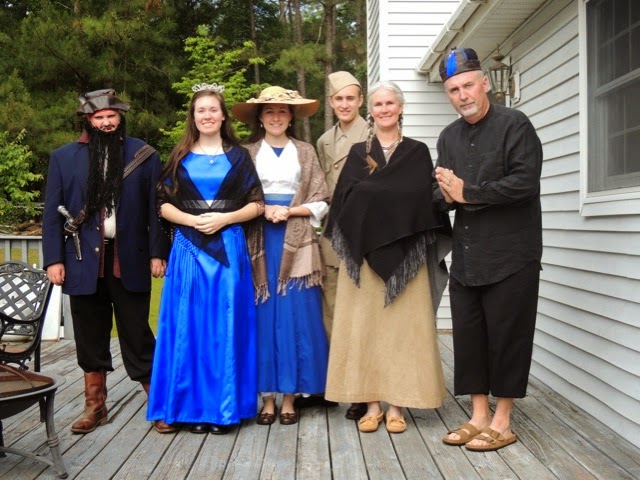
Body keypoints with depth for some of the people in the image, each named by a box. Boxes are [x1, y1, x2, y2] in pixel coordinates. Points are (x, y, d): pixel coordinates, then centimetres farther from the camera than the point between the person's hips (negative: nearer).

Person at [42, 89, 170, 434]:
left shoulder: (144, 155, 4)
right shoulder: (63, 157, 7)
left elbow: (156, 208, 3)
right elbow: (52, 212, 6)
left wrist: (157, 253, -2)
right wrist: (54, 259, -1)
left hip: (130, 262, -1)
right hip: (84, 263, 2)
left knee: (137, 335, 3)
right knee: (90, 337, 11)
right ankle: (94, 405, 24)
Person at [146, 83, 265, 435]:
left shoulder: (238, 156, 9)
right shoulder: (180, 157, 11)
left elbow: (257, 204, 4)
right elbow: (164, 204, 7)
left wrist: (224, 218, -11)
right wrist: (190, 219, -11)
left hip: (229, 249, -1)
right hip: (188, 249, 1)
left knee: (226, 326, 0)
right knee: (189, 327, 1)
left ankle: (225, 407, 9)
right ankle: (193, 406, 10)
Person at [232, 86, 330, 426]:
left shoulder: (305, 152, 12)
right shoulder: (247, 153, 9)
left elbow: (321, 204, 7)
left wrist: (289, 211, -7)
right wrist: (263, 211, -11)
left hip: (296, 244, 1)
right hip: (258, 242, 0)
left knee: (294, 318, -1)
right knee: (263, 317, -1)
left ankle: (289, 398, 7)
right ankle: (267, 397, 7)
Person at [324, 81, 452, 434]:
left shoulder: (418, 152, 9)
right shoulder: (358, 153, 12)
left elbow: (424, 200, -1)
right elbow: (345, 200, 2)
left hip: (405, 255, -1)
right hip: (363, 254, 1)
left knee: (402, 326, -1)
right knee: (364, 326, 0)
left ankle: (396, 404, 8)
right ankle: (372, 404, 9)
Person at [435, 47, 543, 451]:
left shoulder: (515, 125, -6)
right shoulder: (449, 137, 14)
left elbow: (525, 182, -18)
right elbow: (443, 194, 14)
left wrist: (468, 193, -15)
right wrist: (447, 195, -10)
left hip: (511, 255, -6)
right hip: (466, 256, 7)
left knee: (506, 337, 1)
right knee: (468, 336, 8)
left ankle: (502, 422, 13)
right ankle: (479, 417, 20)